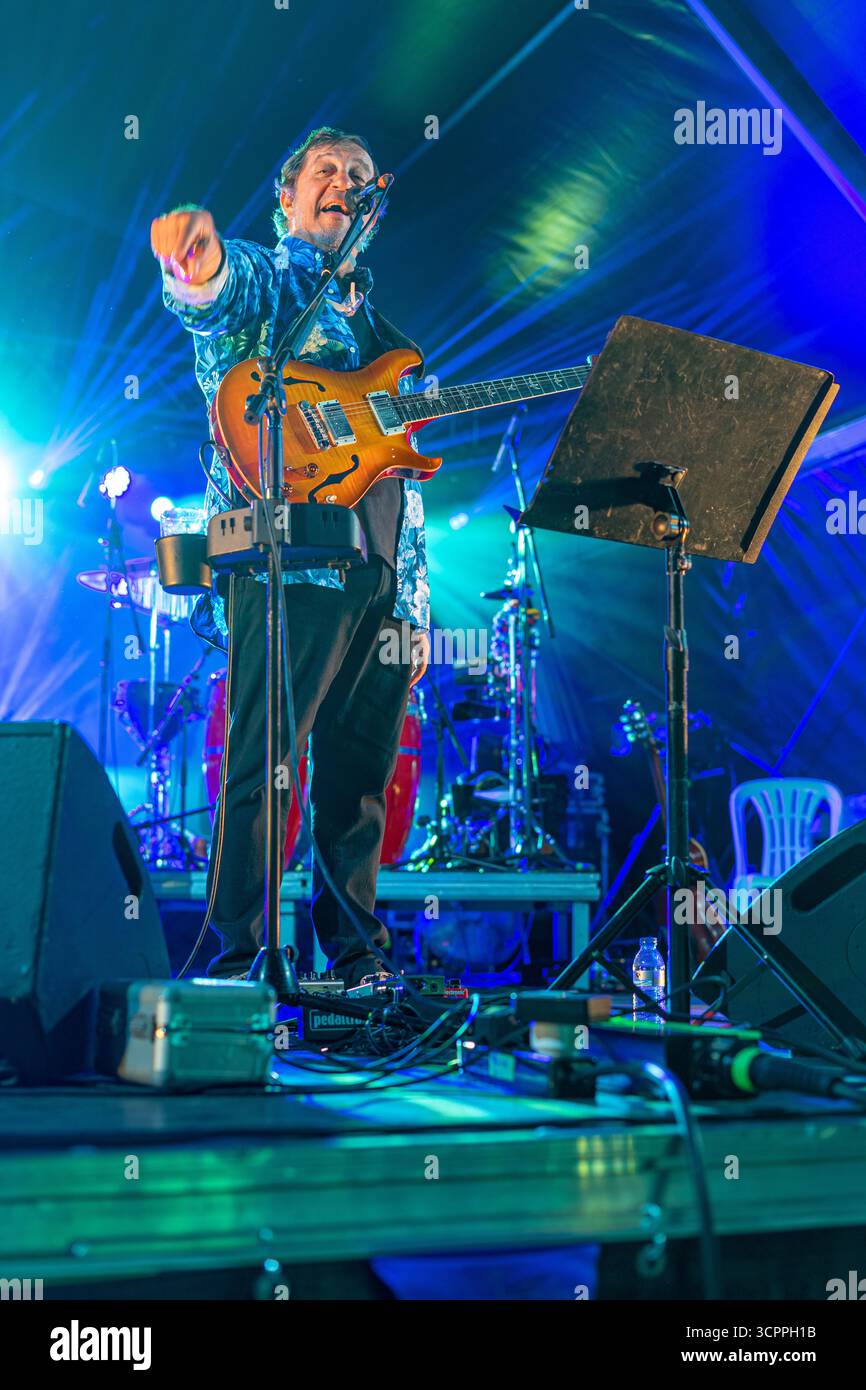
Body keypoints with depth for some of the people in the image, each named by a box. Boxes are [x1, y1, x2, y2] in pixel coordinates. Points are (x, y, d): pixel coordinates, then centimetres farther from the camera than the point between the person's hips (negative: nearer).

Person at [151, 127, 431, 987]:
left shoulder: (377, 328, 27)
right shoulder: (259, 282, 8)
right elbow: (215, 286, -21)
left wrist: (415, 607, 19)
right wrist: (196, 260, -47)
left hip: (382, 582, 7)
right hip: (289, 561, -6)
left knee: (361, 782, 9)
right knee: (261, 766, -10)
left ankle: (356, 961, 17)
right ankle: (235, 961, -5)